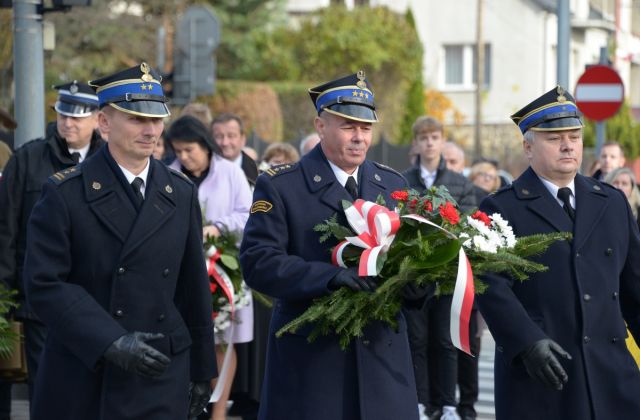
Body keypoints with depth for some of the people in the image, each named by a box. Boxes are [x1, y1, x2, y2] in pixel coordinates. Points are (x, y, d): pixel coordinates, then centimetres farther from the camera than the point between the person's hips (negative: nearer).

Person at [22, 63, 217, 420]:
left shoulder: (182, 194, 8)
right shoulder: (65, 194, -4)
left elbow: (195, 288, 12)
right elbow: (44, 283, -11)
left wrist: (202, 371, 13)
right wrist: (110, 342, -19)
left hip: (160, 381, 3)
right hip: (81, 382, -2)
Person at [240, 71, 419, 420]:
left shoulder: (393, 185, 12)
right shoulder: (279, 186, -3)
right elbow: (257, 261, -13)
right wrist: (329, 276, -26)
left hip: (383, 357, 4)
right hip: (309, 360, -4)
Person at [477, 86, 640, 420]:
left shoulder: (612, 203, 15)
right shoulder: (502, 209, 0)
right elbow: (492, 285, -11)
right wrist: (528, 343, -22)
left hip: (610, 369, 4)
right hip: (535, 373, -4)